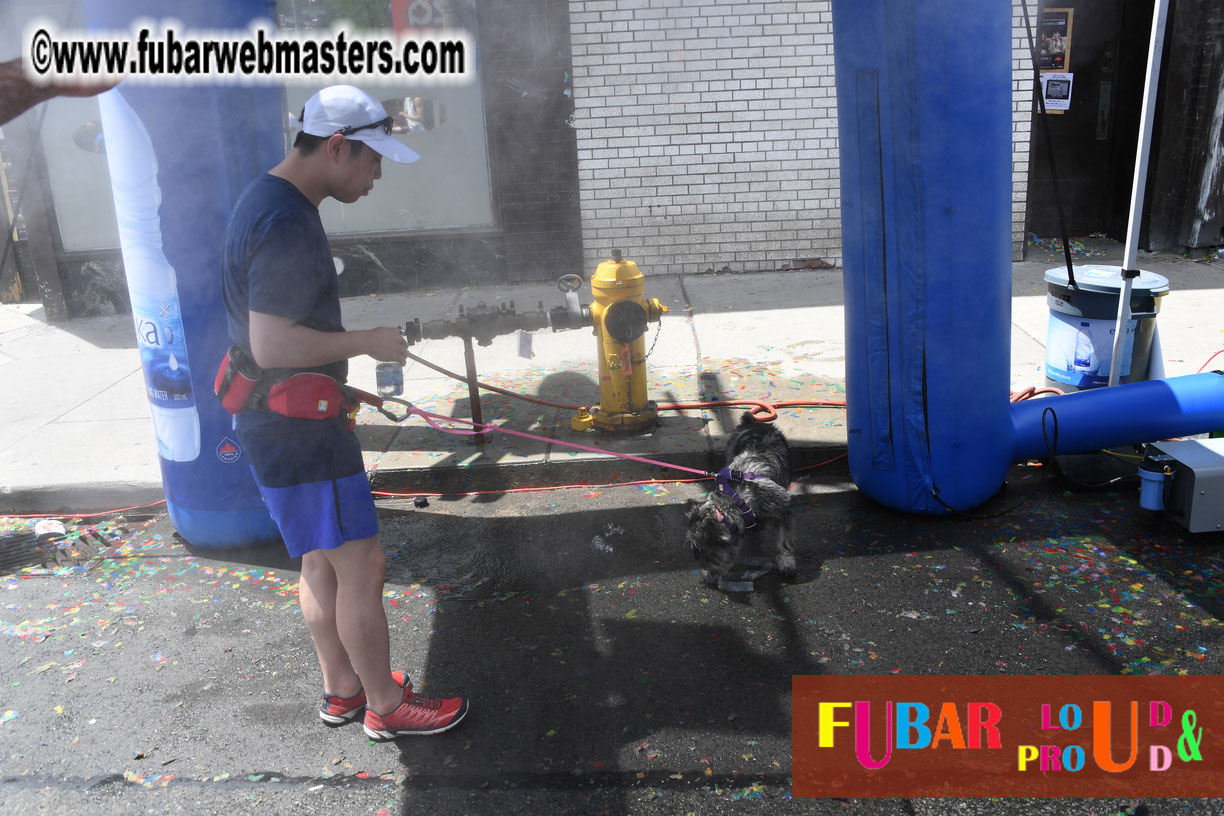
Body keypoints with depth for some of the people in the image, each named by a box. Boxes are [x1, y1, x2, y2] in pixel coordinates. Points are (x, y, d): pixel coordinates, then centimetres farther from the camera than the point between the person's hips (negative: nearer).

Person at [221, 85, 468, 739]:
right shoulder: (287, 223, -23)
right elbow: (272, 344, -28)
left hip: (283, 422, 11)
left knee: (322, 562, 19)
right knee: (361, 567, 0)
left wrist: (350, 354, 21)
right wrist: (367, 342, -18)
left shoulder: (268, 200, 11)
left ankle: (342, 688, 34)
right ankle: (386, 706, 16)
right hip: (299, 432, -11)